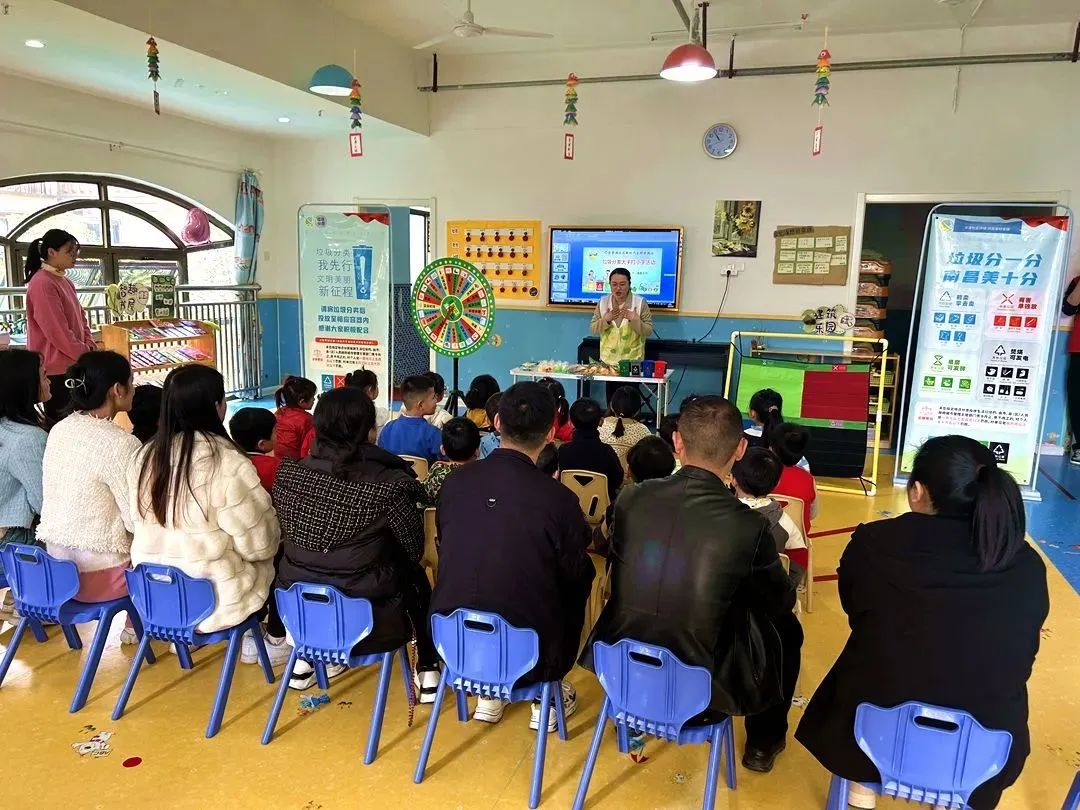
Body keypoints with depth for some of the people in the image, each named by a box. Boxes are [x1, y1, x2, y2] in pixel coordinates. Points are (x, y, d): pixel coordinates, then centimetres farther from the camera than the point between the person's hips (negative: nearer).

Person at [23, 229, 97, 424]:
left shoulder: (64, 281, 10)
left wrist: (90, 346, 1)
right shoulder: (42, 284, -18)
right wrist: (87, 355, -12)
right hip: (56, 368, -9)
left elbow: (79, 317, 17)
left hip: (72, 363, 9)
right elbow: (59, 333, -21)